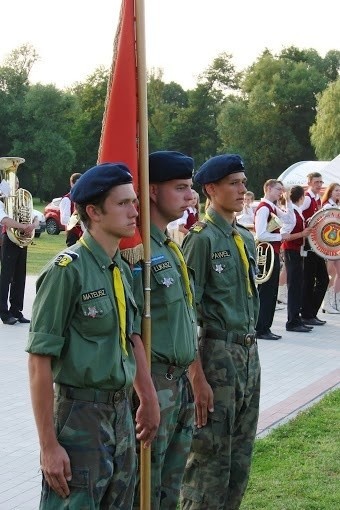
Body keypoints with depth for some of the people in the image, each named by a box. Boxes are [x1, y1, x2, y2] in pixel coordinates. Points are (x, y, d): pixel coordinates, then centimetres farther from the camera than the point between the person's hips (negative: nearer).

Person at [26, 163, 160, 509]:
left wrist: (148, 399, 20)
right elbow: (39, 363, -16)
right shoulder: (66, 270, -16)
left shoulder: (123, 270, 7)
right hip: (81, 416, -7)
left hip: (121, 412, 8)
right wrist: (49, 445, -17)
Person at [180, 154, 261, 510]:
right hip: (216, 356, -8)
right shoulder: (201, 238, -12)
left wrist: (250, 350, 16)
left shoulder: (246, 239, 12)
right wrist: (197, 378, -18)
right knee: (209, 459, -1)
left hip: (248, 355, 8)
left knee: (240, 457, 14)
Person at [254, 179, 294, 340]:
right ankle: (261, 330, 1)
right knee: (266, 292, -5)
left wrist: (288, 201, 9)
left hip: (274, 254, 10)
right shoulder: (263, 208, -16)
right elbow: (260, 235, -25)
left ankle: (265, 328, 19)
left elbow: (290, 220, 13)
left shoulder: (273, 208, 14)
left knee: (271, 292, 13)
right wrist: (281, 236, -16)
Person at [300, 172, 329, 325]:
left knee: (323, 279, 10)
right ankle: (307, 315, 4)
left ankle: (311, 313, 17)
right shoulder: (306, 198, -13)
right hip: (308, 245, -9)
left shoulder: (318, 199, 15)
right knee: (309, 280, -4)